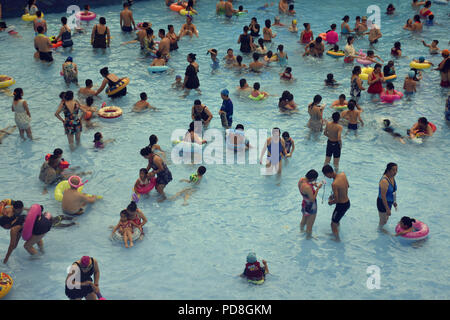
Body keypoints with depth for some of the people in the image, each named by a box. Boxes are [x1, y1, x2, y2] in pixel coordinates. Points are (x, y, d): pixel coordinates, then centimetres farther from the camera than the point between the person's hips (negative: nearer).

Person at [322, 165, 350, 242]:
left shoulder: (334, 184, -31)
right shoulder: (343, 174, -8)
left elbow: (336, 200, -25)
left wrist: (331, 202, -2)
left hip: (341, 206, -8)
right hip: (348, 203, 8)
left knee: (333, 224, 15)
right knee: (336, 220, 32)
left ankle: (337, 239, 32)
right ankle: (336, 233, 51)